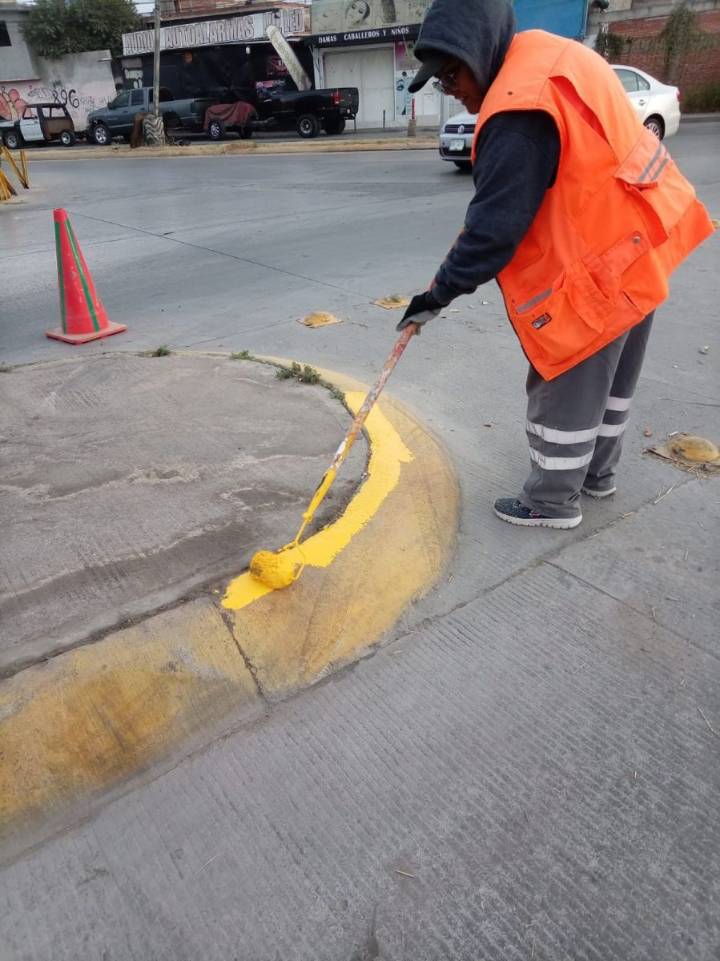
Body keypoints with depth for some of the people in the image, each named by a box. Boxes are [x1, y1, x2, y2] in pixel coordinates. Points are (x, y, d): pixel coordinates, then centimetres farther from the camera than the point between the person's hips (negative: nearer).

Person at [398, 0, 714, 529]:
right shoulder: (547, 55, 8)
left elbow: (496, 226, -23)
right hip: (637, 240, 10)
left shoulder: (520, 111, -24)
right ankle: (598, 471, 38)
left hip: (597, 266, -10)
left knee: (566, 388, 2)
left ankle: (552, 502, 18)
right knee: (611, 376, 20)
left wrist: (440, 292, -14)